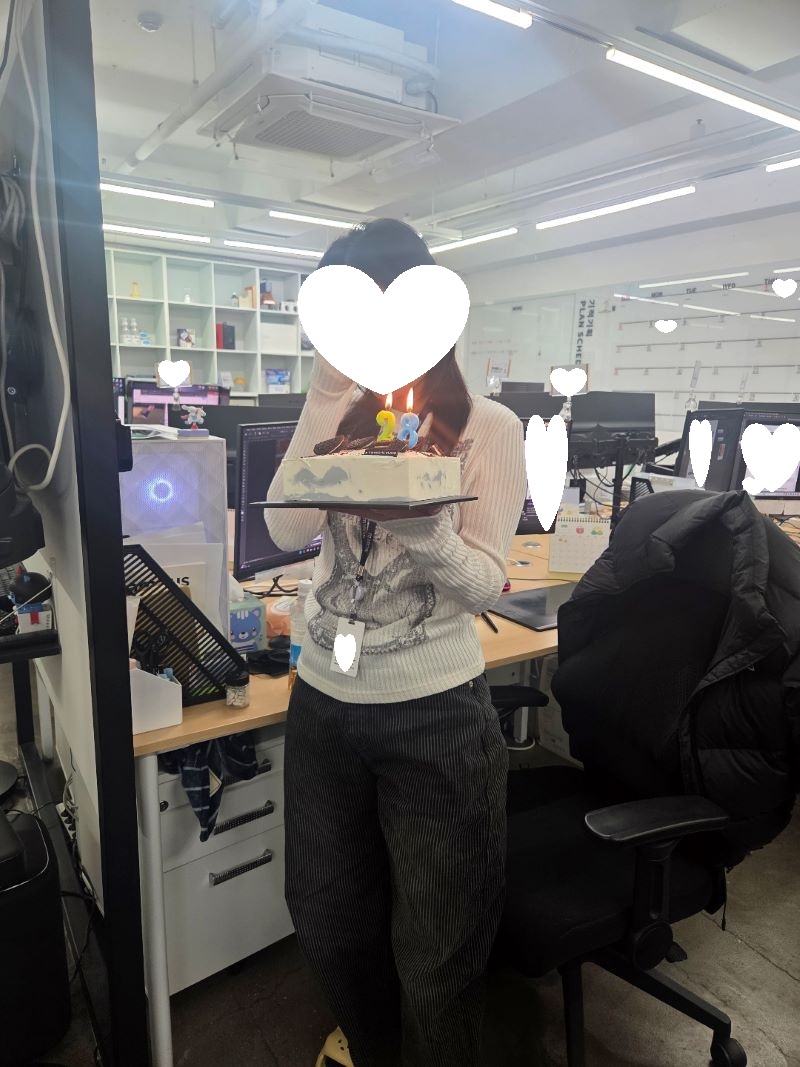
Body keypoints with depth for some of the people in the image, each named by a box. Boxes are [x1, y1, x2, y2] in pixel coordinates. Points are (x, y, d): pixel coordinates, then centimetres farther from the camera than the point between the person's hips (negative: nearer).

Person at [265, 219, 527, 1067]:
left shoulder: (488, 428, -8)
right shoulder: (339, 416, 3)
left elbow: (485, 584, -12)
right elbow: (287, 531, -11)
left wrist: (425, 531, -32)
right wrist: (327, 399, -16)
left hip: (435, 716, -4)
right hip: (322, 703, 5)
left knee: (434, 956, 13)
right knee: (327, 919, 24)